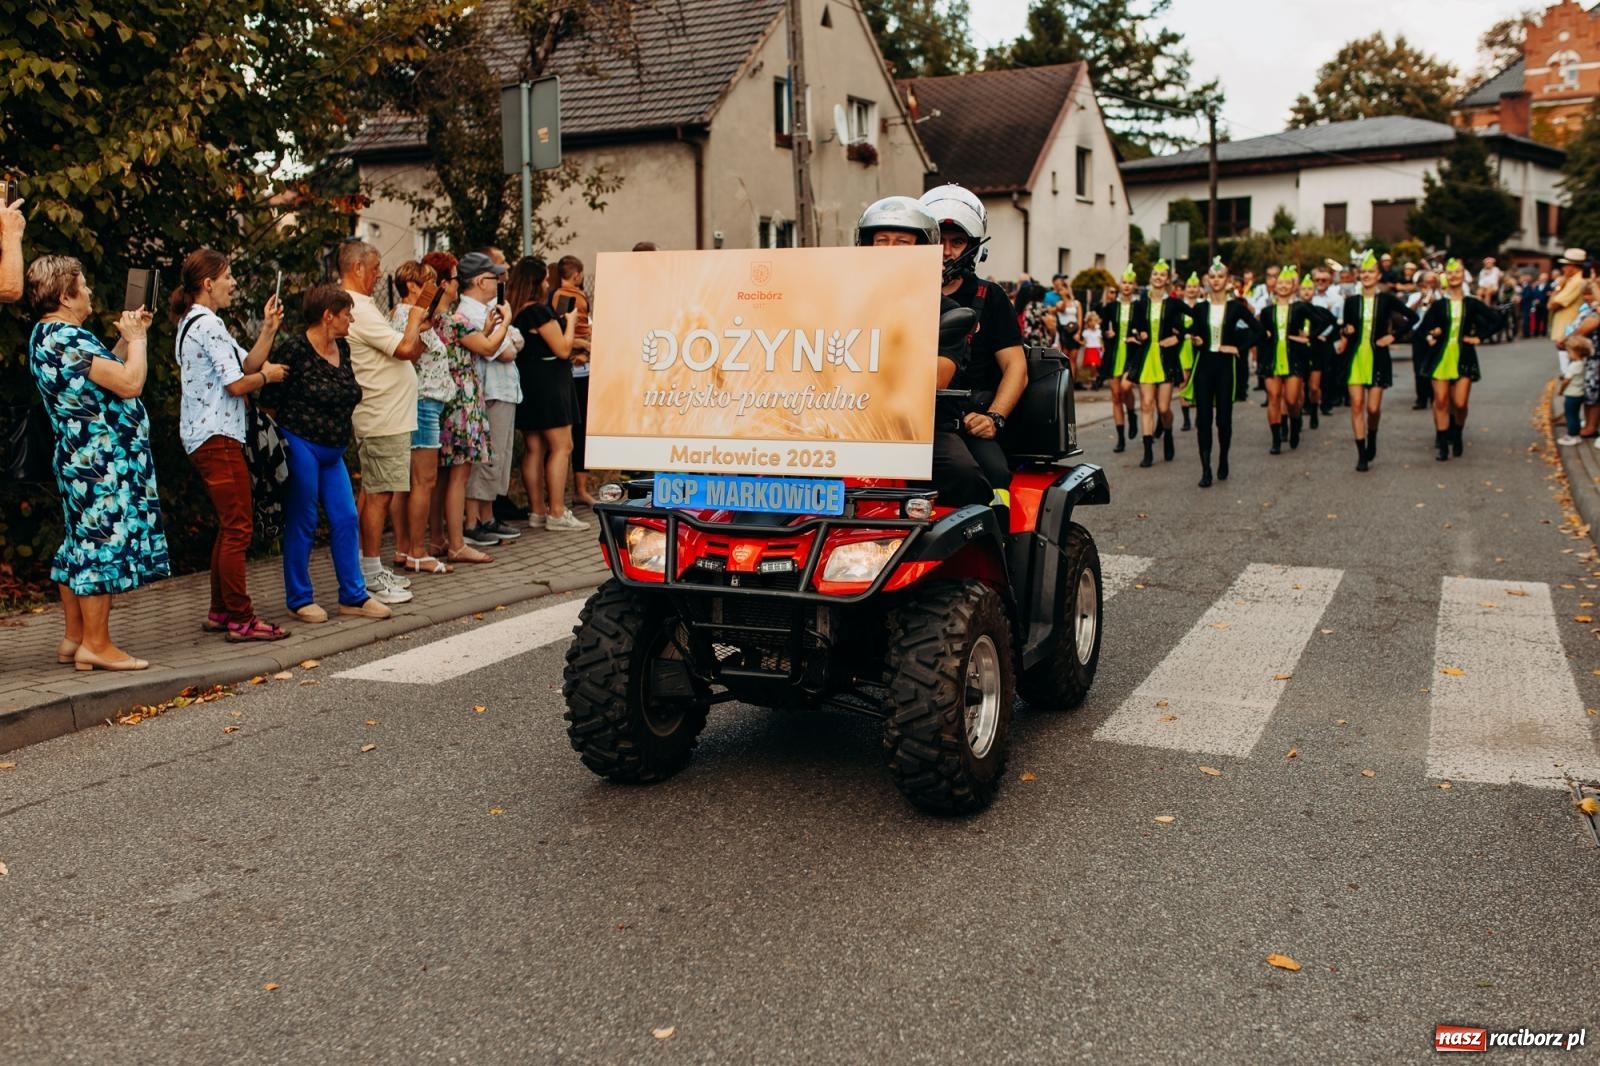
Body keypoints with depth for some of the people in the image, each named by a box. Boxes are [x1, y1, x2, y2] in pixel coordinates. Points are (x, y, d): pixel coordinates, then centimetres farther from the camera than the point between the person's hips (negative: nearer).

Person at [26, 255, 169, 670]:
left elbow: (103, 374, 21)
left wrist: (129, 338, 16)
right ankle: (96, 644, -2)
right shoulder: (68, 338, -18)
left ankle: (74, 639, 21)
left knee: (81, 546, 14)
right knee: (103, 545, -6)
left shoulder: (46, 335, 14)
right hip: (102, 462, -11)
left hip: (81, 458, 11)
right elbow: (130, 383, -22)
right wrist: (136, 338, -6)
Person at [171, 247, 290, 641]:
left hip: (206, 436, 11)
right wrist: (268, 375, 0)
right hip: (217, 437, -11)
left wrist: (269, 328, 6)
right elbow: (237, 384, -17)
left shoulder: (194, 322, 19)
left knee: (230, 527, 16)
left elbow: (247, 363, 14)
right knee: (238, 529, -8)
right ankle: (240, 620, -6)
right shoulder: (208, 324, -13)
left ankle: (219, 613, 21)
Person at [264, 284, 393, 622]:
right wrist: (283, 437, -10)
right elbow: (269, 397, -12)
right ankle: (299, 600, 12)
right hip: (300, 445, -8)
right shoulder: (296, 350, -14)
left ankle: (354, 595, 14)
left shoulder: (343, 349, 10)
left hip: (332, 451, 8)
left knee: (346, 519, 6)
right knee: (302, 523, 1)